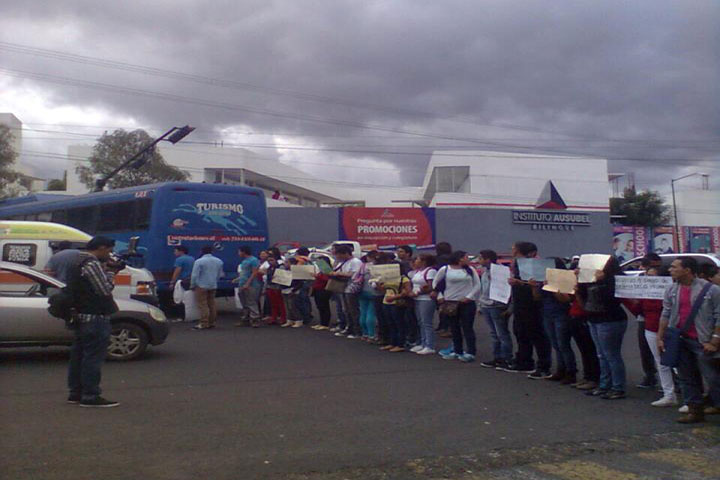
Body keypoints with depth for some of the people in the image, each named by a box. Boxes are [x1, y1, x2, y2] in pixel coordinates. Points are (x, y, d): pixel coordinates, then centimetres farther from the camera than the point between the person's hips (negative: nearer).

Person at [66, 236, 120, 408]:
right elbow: (105, 290, -18)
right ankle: (90, 396, -4)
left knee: (78, 355, 15)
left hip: (80, 316, 11)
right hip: (95, 317, -10)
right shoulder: (92, 264, -17)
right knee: (94, 357, -6)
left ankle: (75, 393, 22)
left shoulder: (76, 262, 16)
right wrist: (109, 273, -4)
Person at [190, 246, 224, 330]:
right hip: (213, 286, 6)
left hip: (202, 286, -6)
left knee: (203, 305, -3)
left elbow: (194, 275, -12)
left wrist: (192, 285, 0)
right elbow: (220, 275, 14)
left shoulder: (199, 261, -12)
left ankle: (204, 324, -5)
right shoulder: (219, 261, 6)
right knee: (212, 305, 12)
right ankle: (212, 323, 16)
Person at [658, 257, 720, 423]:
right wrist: (660, 338, 7)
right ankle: (695, 411, 19)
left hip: (702, 342, -5)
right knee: (687, 378, 10)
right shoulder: (672, 290, 8)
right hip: (680, 341, 5)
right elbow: (665, 315, 11)